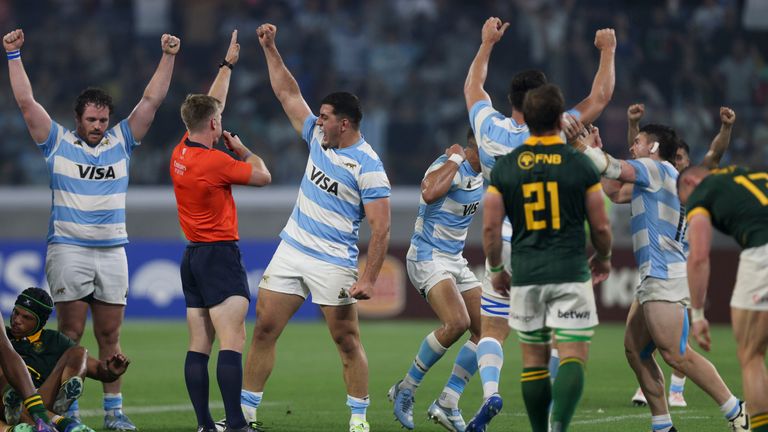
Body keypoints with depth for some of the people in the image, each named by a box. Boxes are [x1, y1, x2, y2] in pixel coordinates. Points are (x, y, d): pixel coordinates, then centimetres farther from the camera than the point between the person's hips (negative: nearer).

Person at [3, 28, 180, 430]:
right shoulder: (58, 142, 3)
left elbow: (151, 100, 11)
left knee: (109, 336, 5)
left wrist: (168, 57, 7)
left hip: (112, 252, 3)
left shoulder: (121, 141, 11)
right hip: (68, 249, -3)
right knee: (70, 335, -5)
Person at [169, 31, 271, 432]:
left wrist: (227, 65, 32)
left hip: (192, 256, 9)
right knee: (232, 342, -14)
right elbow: (263, 176, -2)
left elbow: (210, 104, 22)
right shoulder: (215, 162, -16)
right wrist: (242, 149, 14)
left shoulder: (181, 152, 7)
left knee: (199, 345, 5)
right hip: (219, 256, -9)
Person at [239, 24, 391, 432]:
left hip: (333, 262, -7)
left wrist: (368, 279, -22)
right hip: (291, 251, 7)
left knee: (347, 341, -3)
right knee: (264, 330, 4)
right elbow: (288, 94, 16)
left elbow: (381, 227, -16)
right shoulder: (318, 138, 6)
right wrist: (270, 49, 12)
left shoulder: (368, 166, -15)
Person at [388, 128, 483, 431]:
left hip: (456, 260, 9)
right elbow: (429, 194, -43)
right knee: (457, 322, -27)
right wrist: (454, 159, -30)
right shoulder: (448, 166, -20)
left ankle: (447, 403, 5)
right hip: (428, 258, -9)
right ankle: (406, 388, -11)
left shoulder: (485, 171, 7)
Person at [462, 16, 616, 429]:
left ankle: (490, 390, -19)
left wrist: (487, 43, 28)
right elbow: (600, 97, -1)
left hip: (502, 249, 2)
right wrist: (608, 51, 12)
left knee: (492, 331, 6)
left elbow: (473, 88, 17)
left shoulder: (490, 128, -3)